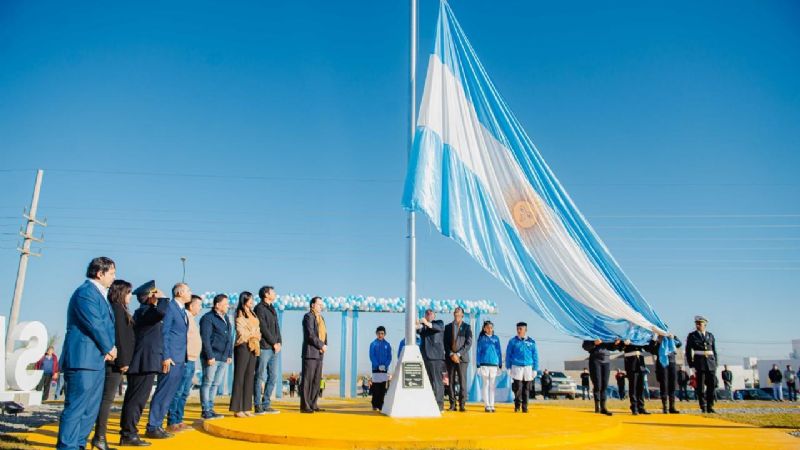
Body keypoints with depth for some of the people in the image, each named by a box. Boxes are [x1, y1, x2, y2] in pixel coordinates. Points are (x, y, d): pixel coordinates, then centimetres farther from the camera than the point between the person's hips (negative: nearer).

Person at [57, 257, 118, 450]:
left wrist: (110, 348, 2)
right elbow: (95, 325, -17)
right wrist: (109, 348, -5)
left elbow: (107, 324, 18)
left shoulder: (99, 293, 18)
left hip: (96, 360, 10)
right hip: (84, 359, -10)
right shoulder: (86, 292, -12)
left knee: (91, 408, 14)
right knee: (76, 407, -6)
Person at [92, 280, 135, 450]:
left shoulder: (117, 309, 16)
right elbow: (119, 336, -16)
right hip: (115, 361, -9)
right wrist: (123, 361, -16)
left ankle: (100, 436, 15)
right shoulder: (118, 308, -10)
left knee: (106, 398, 11)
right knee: (107, 398, -7)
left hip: (111, 361, 9)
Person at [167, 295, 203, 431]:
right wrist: (184, 357, -21)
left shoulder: (191, 318, 18)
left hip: (192, 360, 10)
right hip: (185, 360, -10)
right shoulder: (184, 317, -11)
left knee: (185, 392, 13)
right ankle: (172, 423, 0)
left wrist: (194, 361, 15)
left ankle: (178, 421, 20)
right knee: (178, 392, -5)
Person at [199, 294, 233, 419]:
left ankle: (210, 408, 19)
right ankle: (205, 410, 6)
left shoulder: (226, 318, 16)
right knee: (207, 383, 0)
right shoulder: (208, 318, -9)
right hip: (212, 357, -8)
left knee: (216, 384, 11)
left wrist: (230, 354, 14)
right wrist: (210, 356, -17)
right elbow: (205, 338, -14)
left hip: (224, 358, 8)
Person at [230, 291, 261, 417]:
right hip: (243, 347, -7)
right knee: (240, 377, -6)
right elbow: (241, 333, -10)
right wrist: (252, 334, 3)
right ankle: (237, 409, -4)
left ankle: (246, 408, 10)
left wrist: (256, 338, -1)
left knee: (249, 377, 6)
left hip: (253, 347, 7)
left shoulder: (253, 315, 19)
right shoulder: (240, 315, -3)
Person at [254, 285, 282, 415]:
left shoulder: (272, 309, 20)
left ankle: (266, 405, 15)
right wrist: (274, 343, -11)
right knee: (260, 377, -3)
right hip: (264, 348, -8)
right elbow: (263, 328, -13)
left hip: (274, 349, 8)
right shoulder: (260, 308, -6)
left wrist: (279, 342, 4)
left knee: (274, 377, 8)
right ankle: (258, 406, 3)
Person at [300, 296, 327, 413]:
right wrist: (322, 345, -12)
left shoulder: (321, 318, 20)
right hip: (310, 352, -8)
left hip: (319, 353, 8)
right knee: (307, 379, -7)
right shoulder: (308, 316, -6)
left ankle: (313, 404, 13)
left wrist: (324, 345, 0)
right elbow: (310, 335, -16)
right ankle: (304, 406, -4)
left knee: (317, 380, 8)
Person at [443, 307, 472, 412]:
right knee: (451, 382, 2)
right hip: (450, 358, 2)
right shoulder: (448, 327, 11)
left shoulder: (467, 327, 4)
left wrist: (458, 354, -11)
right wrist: (451, 354, -7)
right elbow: (445, 343, 6)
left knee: (462, 381, -5)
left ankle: (462, 405, 0)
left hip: (462, 358, -2)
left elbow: (468, 343, -4)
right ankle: (452, 405, 7)